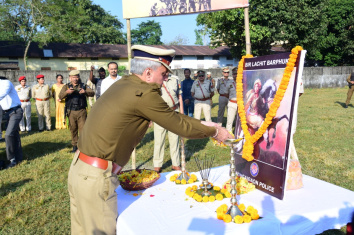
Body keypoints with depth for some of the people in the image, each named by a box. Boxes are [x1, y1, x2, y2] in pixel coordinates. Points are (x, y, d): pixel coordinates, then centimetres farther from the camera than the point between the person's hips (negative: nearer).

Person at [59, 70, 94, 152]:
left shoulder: (83, 86, 7)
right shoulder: (66, 86, 8)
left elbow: (92, 93, -7)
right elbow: (60, 96, -6)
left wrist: (85, 92, -28)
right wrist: (67, 92, -27)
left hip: (81, 111, -1)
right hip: (71, 112, 1)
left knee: (83, 129, -4)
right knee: (73, 129, 9)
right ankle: (74, 145, 22)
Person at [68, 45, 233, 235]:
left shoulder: (123, 84, 8)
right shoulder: (144, 94, -20)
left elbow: (171, 116, 12)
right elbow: (180, 126, -11)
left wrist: (201, 124, 15)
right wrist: (215, 132, 5)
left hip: (78, 167, 9)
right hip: (96, 178, -9)